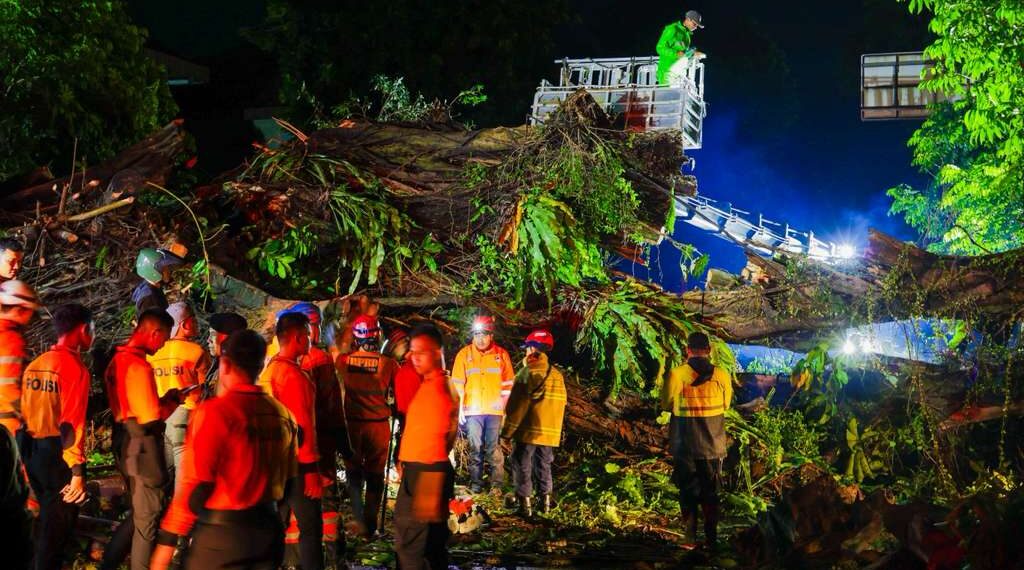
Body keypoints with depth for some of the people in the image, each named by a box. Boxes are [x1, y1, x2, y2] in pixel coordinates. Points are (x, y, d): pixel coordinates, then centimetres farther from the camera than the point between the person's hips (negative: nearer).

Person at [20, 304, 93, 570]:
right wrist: (77, 470, -21)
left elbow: (24, 412, 11)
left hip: (32, 451, 8)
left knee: (47, 517, 22)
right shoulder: (74, 365, -14)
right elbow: (72, 422, -20)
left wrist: (26, 457, 18)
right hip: (59, 454, -8)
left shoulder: (35, 365, 10)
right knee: (58, 526, 3)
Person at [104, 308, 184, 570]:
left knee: (137, 513, 22)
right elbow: (152, 417, -23)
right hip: (143, 447, -10)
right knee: (147, 517, 1)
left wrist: (165, 398, 8)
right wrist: (173, 401, -7)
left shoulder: (120, 359, 9)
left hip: (127, 443, 10)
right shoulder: (139, 366, -21)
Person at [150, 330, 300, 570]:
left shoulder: (215, 412, -14)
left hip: (220, 533, -5)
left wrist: (166, 543, -10)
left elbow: (195, 486, -16)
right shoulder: (282, 413, 3)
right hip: (268, 531, 6)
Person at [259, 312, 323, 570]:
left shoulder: (269, 370, 8)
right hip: (297, 462, -9)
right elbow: (302, 426, -20)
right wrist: (312, 471, -18)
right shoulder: (293, 374, -17)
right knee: (311, 526, -4)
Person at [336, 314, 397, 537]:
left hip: (352, 424, 1)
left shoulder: (344, 360, -8)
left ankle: (359, 520, 4)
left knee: (353, 473, 13)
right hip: (379, 424, -1)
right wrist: (393, 410, 18)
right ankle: (370, 524, 14)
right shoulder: (388, 363, -11)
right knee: (375, 475, 11)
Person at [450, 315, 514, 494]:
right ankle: (475, 484, 11)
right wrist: (459, 409, -1)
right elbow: (457, 384, 5)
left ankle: (497, 484, 5)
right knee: (475, 448, 4)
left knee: (493, 448, 0)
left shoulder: (501, 355, 5)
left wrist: (507, 408, 4)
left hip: (495, 410, 0)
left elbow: (508, 384, 8)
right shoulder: (464, 354, 5)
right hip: (472, 410, 1)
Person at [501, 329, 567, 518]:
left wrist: (508, 430, -8)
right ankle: (545, 501, 20)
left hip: (528, 430, -6)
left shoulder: (528, 372, -12)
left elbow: (517, 405, -14)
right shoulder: (557, 374, 6)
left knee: (523, 466, 3)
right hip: (551, 431, 6)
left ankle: (525, 503, 1)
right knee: (544, 465, 17)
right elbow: (560, 403, 11)